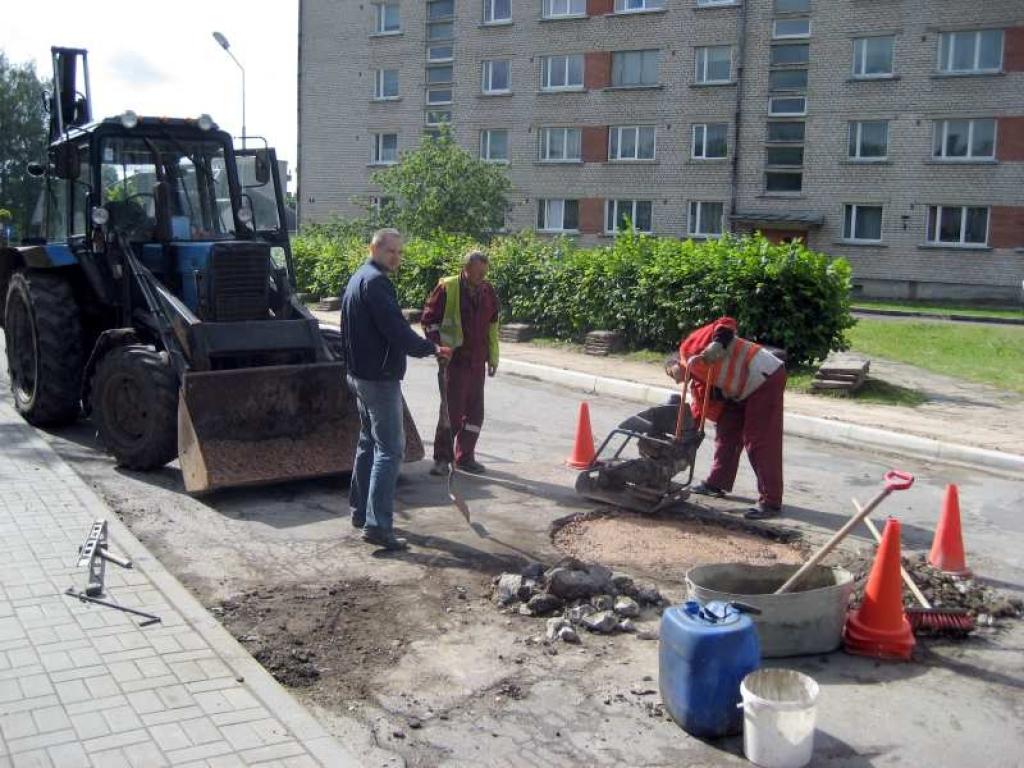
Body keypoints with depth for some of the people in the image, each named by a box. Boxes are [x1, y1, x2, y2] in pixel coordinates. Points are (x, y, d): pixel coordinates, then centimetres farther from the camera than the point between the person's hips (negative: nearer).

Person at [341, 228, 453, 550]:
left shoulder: (357, 279, 16)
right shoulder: (376, 281, -17)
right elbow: (396, 330, -24)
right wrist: (431, 349, -11)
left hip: (360, 374, 11)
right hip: (380, 378, -11)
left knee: (369, 442, 20)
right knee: (390, 450, -10)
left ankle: (360, 510, 28)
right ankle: (377, 525, -12)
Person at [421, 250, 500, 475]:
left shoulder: (488, 291, 7)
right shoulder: (447, 289, -9)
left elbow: (492, 326, 16)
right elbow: (429, 319, -4)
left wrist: (493, 357, 16)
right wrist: (438, 345, -14)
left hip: (477, 362, 6)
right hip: (454, 359, -5)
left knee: (475, 412, 9)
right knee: (452, 410, -4)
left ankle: (465, 457, 21)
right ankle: (442, 458, 8)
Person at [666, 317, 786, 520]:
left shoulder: (688, 349, -4)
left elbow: (726, 324, -15)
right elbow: (703, 412, 7)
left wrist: (717, 345, -28)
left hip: (765, 375, -10)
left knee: (760, 442, -10)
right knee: (727, 434, 18)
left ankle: (771, 502, -6)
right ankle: (718, 483, 33)